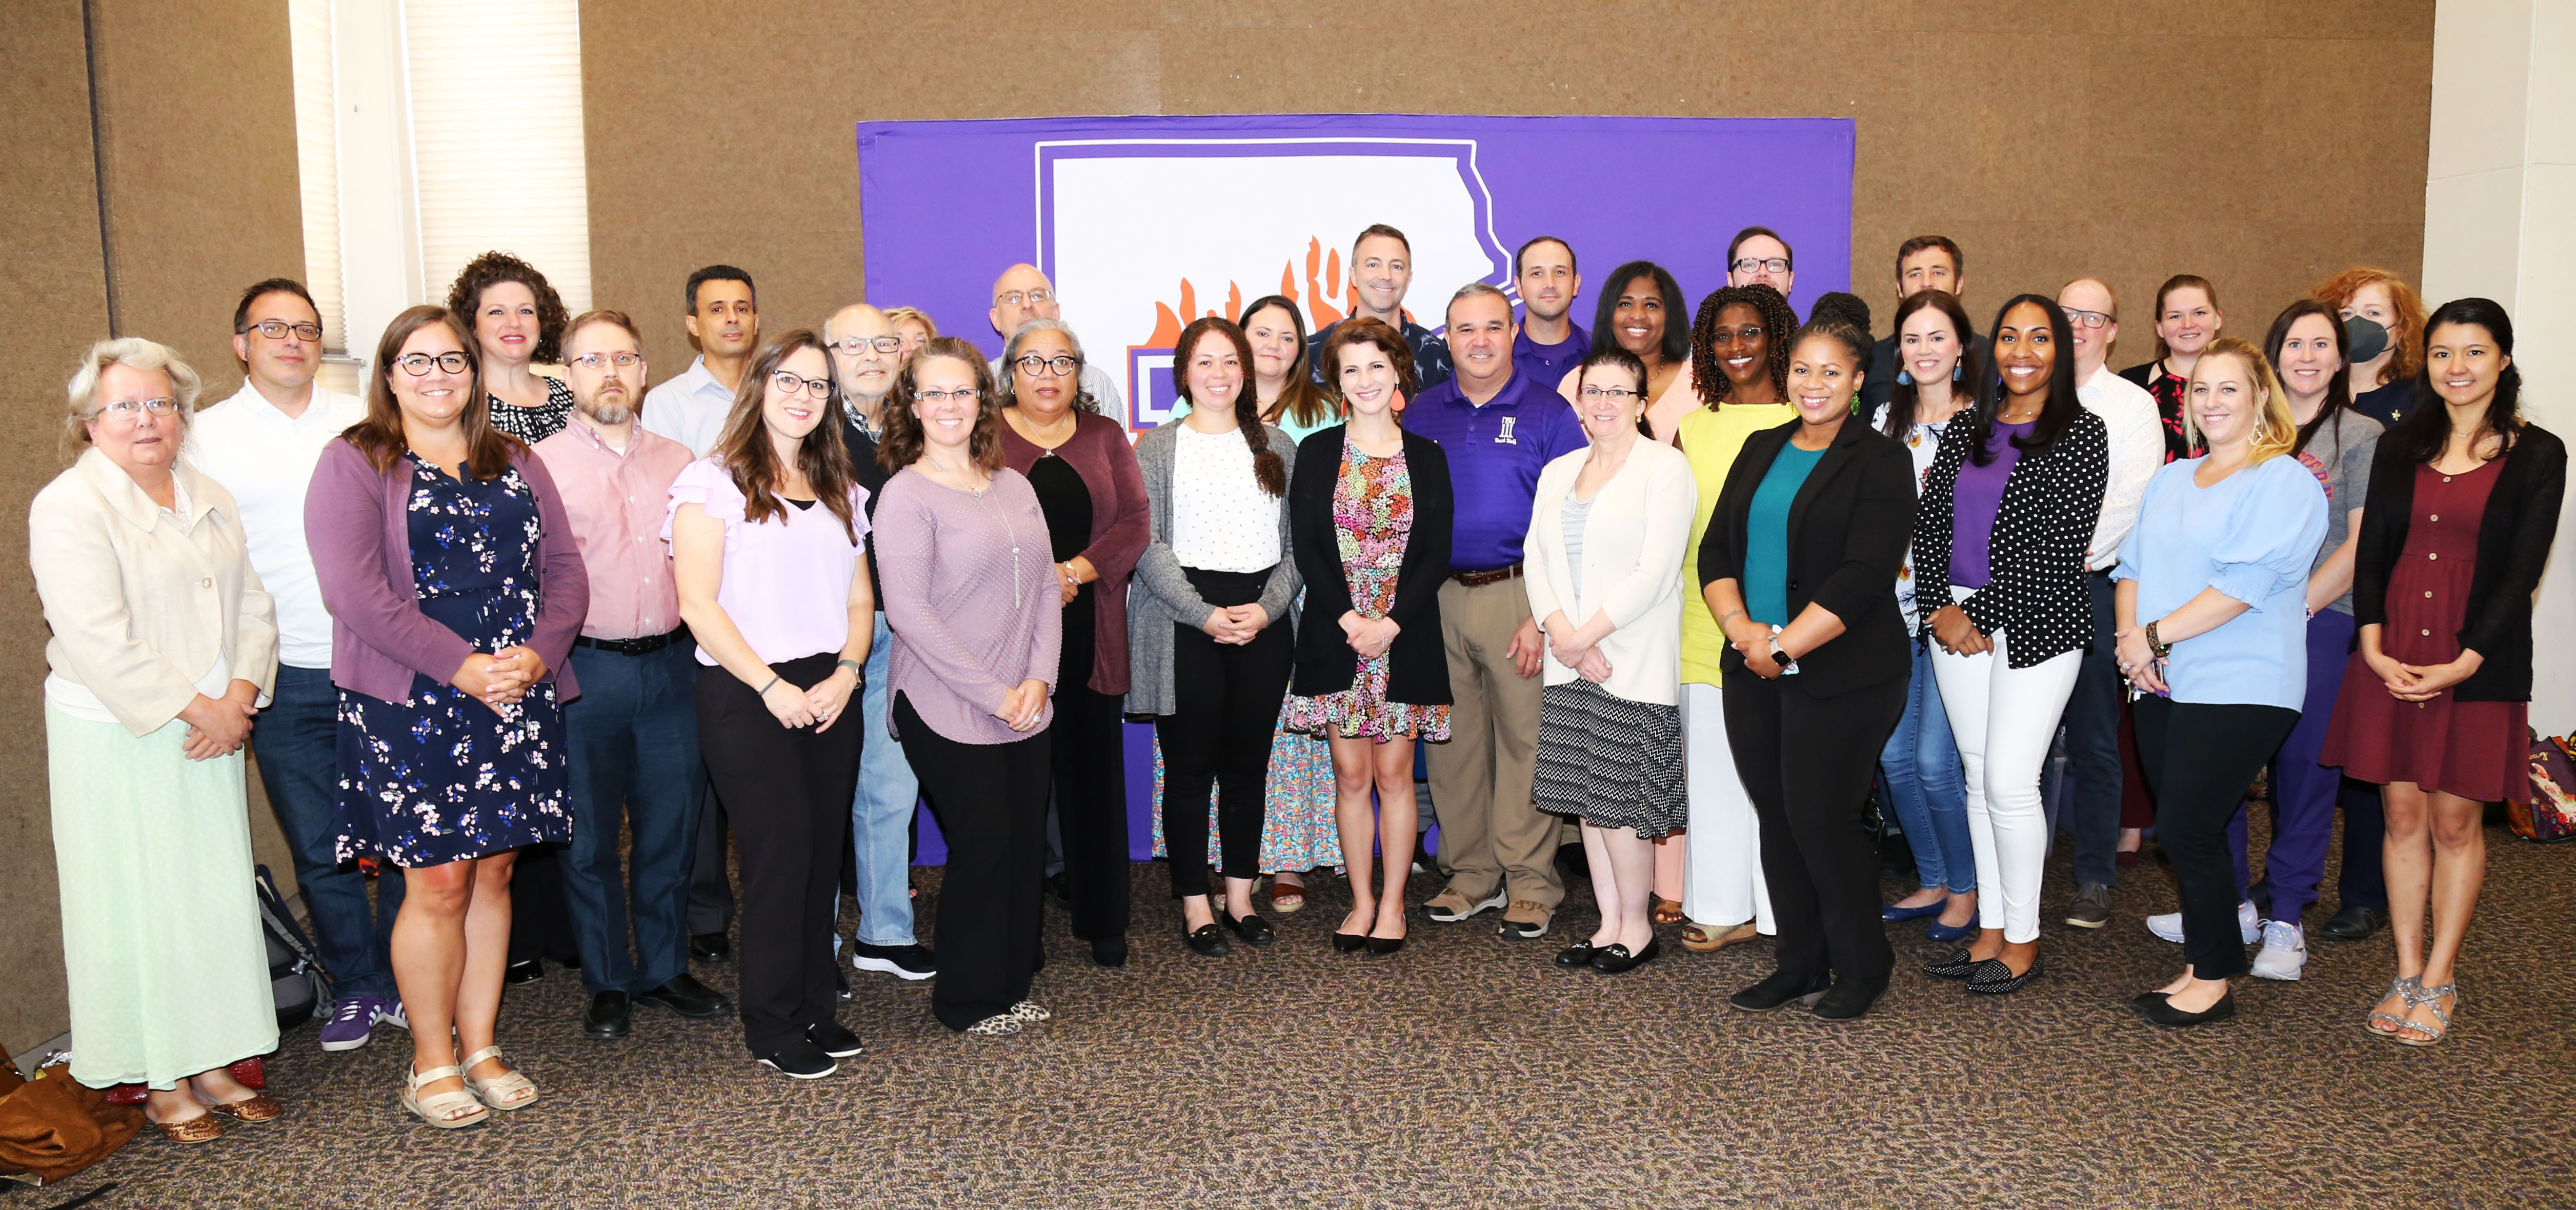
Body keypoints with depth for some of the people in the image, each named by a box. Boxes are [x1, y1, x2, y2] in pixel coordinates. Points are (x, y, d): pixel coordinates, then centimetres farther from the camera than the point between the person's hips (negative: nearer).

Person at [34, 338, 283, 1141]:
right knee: (139, 903, 1)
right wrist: (196, 710, -16)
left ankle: (214, 1063, 19)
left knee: (217, 890, 8)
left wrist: (237, 700, -6)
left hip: (209, 734, 6)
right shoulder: (67, 507, -10)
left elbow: (253, 606, 10)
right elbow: (97, 639, -18)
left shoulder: (209, 499, 12)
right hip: (116, 739, -6)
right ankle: (159, 1081, 12)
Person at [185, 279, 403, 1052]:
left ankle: (406, 981, 22)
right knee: (320, 850, 6)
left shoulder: (363, 423, 7)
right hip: (289, 682, -1)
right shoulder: (205, 437, 4)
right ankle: (355, 988, 22)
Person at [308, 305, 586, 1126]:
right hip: (411, 709, -4)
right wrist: (461, 665, -18)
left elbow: (565, 568, 9)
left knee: (492, 874, 9)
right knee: (437, 882, -2)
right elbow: (353, 589, -13)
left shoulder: (516, 465, 15)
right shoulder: (354, 464, -1)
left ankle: (481, 1049, 22)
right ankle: (431, 1064, 14)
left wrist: (538, 652, -10)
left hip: (518, 702, 4)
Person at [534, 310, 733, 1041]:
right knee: (589, 836, 7)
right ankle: (608, 983, 22)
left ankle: (664, 968, 28)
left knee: (671, 828, 12)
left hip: (672, 664, 3)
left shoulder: (677, 461, 10)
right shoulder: (539, 467, -2)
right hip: (584, 671, -3)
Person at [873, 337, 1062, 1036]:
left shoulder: (1014, 486, 10)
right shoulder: (906, 495, -8)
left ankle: (1012, 986, 27)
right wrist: (992, 693, -16)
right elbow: (906, 610, -15)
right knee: (983, 848, -1)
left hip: (1025, 709, 6)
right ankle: (967, 999, 18)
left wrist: (1040, 677, -3)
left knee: (1025, 846, 9)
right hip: (947, 712, -5)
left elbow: (1047, 586, 11)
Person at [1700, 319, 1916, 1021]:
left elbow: (1864, 577, -13)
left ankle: (1861, 968, 17)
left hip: (1841, 675, -5)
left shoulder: (1880, 463, -4)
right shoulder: (1761, 450, 14)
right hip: (1754, 673, 6)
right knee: (1777, 818, 9)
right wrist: (1741, 628, -8)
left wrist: (1784, 646, -15)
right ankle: (1800, 964, 23)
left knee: (1821, 819, -4)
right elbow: (1718, 548, 9)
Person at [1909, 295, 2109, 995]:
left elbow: (2059, 548, -12)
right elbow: (1930, 520, 9)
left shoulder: (2081, 433, -5)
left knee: (2010, 782, -6)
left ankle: (2023, 942, 9)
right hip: (1957, 620, 5)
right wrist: (1939, 610, -5)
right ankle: (1990, 932, 20)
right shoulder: (1969, 429, 11)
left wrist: (1977, 615, -13)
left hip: (2033, 627, -5)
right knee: (1979, 778, 10)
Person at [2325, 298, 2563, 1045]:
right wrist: (2373, 644, -7)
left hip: (2477, 663, -3)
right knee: (2403, 815, 7)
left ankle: (2440, 982, 15)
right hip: (2392, 658, 3)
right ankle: (2407, 975, 17)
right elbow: (2372, 550, 6)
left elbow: (2522, 570, -6)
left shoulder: (2537, 455, -2)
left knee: (2457, 821, 4)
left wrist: (2461, 665, -14)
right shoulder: (2400, 447, 8)